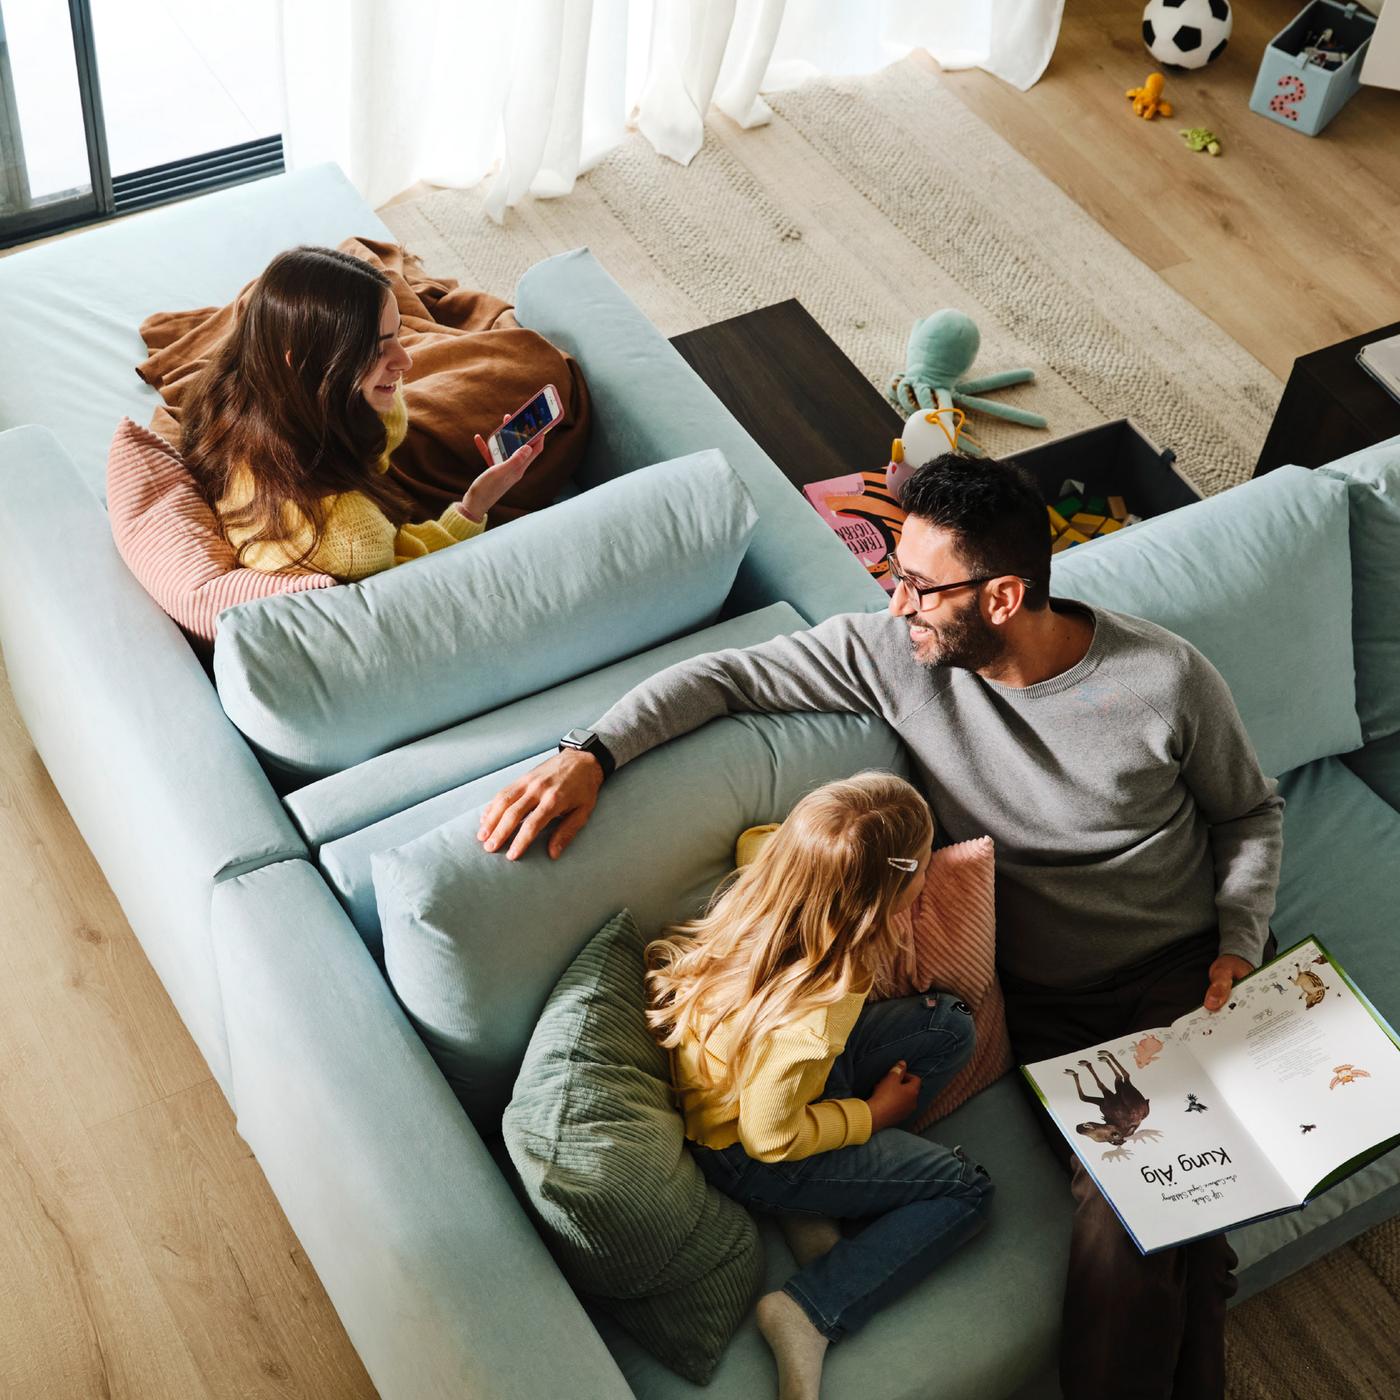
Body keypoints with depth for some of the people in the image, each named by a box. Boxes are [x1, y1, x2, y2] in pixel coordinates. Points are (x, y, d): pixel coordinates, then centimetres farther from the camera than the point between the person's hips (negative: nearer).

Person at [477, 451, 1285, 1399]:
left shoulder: (1166, 679, -13)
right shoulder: (896, 654, -10)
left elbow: (1251, 812, 6)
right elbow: (729, 676, -5)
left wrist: (1239, 945, -8)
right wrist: (591, 753, -18)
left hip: (1181, 973, -1)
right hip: (1043, 1000, 2)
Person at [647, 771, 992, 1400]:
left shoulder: (767, 881, -22)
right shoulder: (809, 1019, -41)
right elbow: (769, 1138, -25)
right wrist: (873, 1113, -10)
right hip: (748, 1157, -8)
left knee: (949, 1023, 3)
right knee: (967, 1190, -3)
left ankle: (818, 1201, 4)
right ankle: (810, 1311, -5)